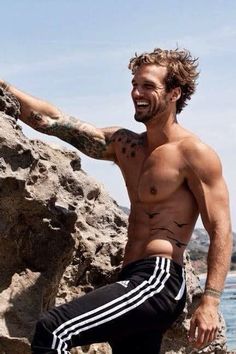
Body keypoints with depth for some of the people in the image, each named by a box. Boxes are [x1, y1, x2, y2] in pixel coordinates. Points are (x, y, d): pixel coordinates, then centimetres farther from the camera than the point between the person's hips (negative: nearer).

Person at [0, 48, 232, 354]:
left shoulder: (193, 153, -5)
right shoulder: (124, 145, 16)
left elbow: (221, 230, -10)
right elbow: (51, 120, 12)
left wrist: (210, 302, -20)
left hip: (160, 281, -8)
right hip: (134, 281, 8)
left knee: (54, 329, -23)